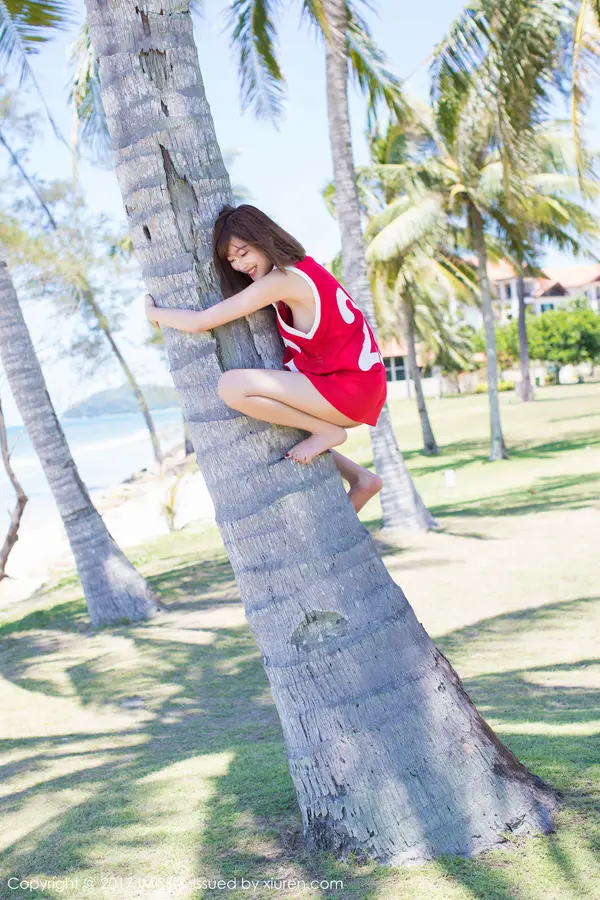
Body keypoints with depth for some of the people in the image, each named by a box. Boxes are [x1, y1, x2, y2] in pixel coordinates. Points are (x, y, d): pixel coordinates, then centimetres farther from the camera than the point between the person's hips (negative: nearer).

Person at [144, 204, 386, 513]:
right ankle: (360, 479, 19)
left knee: (232, 386, -23)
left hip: (349, 389, -10)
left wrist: (152, 312, 6)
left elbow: (200, 322, -14)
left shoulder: (280, 279, -16)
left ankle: (327, 432, -5)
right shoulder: (300, 269, 12)